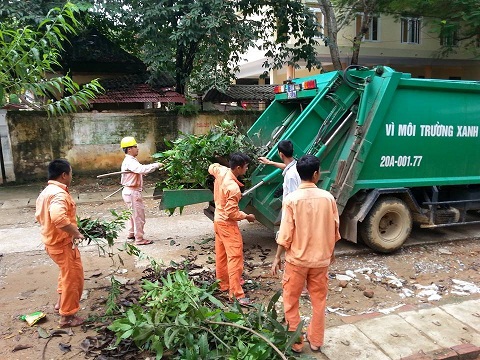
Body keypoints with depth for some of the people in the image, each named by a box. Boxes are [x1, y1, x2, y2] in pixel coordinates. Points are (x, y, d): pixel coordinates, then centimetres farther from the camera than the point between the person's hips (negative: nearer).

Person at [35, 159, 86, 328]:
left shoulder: (45, 192, 8)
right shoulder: (59, 194, -26)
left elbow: (39, 215, 18)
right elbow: (59, 218, -41)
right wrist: (76, 233, -29)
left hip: (52, 241, 10)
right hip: (63, 244, -10)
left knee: (67, 273, 30)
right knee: (73, 277, 4)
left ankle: (61, 302, 43)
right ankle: (67, 316, 16)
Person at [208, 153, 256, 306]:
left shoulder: (221, 171, -6)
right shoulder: (233, 188, -30)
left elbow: (211, 167, 20)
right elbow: (232, 213, -24)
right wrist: (247, 216, -9)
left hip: (218, 219, 9)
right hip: (227, 224, -9)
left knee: (221, 255, 19)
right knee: (235, 258, -5)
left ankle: (223, 285, 33)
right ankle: (237, 294, -1)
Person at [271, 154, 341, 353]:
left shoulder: (291, 199, -16)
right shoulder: (328, 197, -7)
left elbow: (285, 234, -15)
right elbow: (334, 230, 2)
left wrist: (277, 257, -2)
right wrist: (330, 251, 19)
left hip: (297, 259, -3)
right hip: (321, 259, 3)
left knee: (291, 302, 15)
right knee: (319, 301, 19)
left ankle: (295, 342, 25)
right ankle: (316, 340, 32)